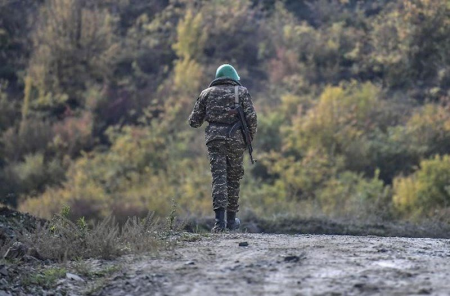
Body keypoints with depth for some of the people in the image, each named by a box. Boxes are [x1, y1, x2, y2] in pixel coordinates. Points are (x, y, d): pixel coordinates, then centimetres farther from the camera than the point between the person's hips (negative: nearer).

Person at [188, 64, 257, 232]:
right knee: (234, 178, 13)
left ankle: (220, 219, -21)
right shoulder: (241, 91, 8)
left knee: (219, 177, -5)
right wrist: (252, 136, 10)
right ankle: (231, 220, 21)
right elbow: (251, 117, -4)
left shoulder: (207, 93, 12)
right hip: (236, 138, 0)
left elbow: (194, 122, 10)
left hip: (214, 137, 0)